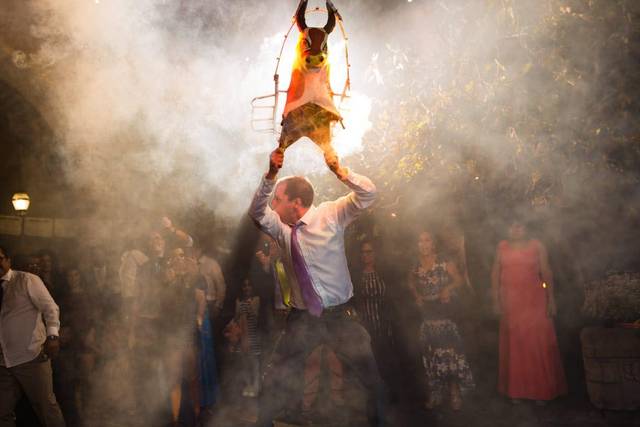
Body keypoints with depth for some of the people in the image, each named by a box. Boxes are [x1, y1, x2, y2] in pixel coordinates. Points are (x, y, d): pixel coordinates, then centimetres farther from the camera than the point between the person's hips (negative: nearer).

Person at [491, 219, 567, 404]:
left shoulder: (537, 246, 1)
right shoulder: (502, 247, 5)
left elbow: (546, 273, -1)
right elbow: (495, 274, 5)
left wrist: (551, 300, -5)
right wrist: (496, 300, 0)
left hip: (535, 300, -1)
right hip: (510, 301, 2)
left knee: (538, 344, -2)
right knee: (513, 344, 6)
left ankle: (541, 390, 7)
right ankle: (515, 390, 14)